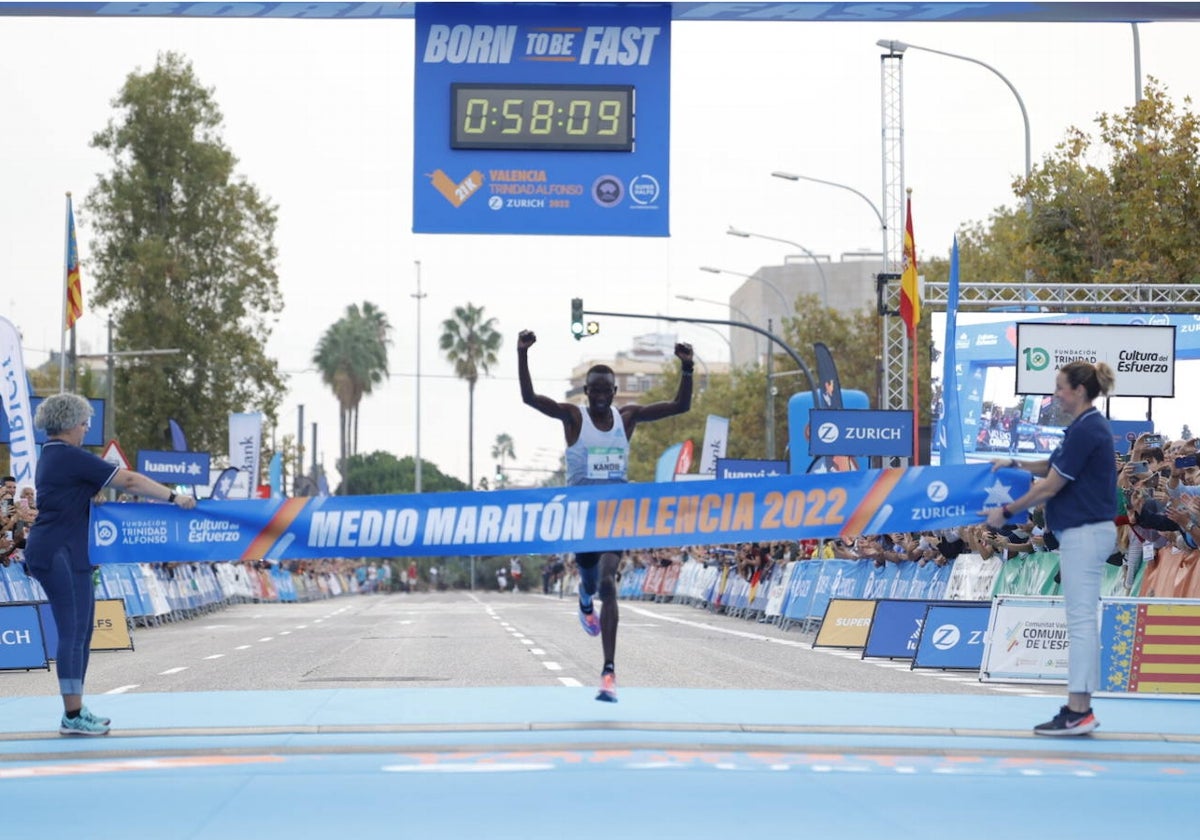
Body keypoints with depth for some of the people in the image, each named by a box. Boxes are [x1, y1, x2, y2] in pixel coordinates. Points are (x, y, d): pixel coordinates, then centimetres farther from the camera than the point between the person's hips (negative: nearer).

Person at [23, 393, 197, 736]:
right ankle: (72, 717, -6)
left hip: (69, 556, 10)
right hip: (60, 555, -10)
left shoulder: (52, 457, 17)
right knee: (73, 632, -8)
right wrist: (174, 497, -9)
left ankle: (75, 710, 16)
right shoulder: (71, 457, -14)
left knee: (81, 631, 12)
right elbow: (128, 479, -14)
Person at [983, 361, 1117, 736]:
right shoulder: (1088, 427, 14)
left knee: (1081, 621, -9)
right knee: (1081, 621, 10)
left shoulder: (1085, 431, -17)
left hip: (1084, 533, -10)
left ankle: (1078, 712, -8)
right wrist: (1015, 464, 15)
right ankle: (1080, 708, 13)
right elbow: (1055, 466, 28)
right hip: (1085, 532, 10)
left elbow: (1050, 486, -15)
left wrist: (1006, 512, -7)